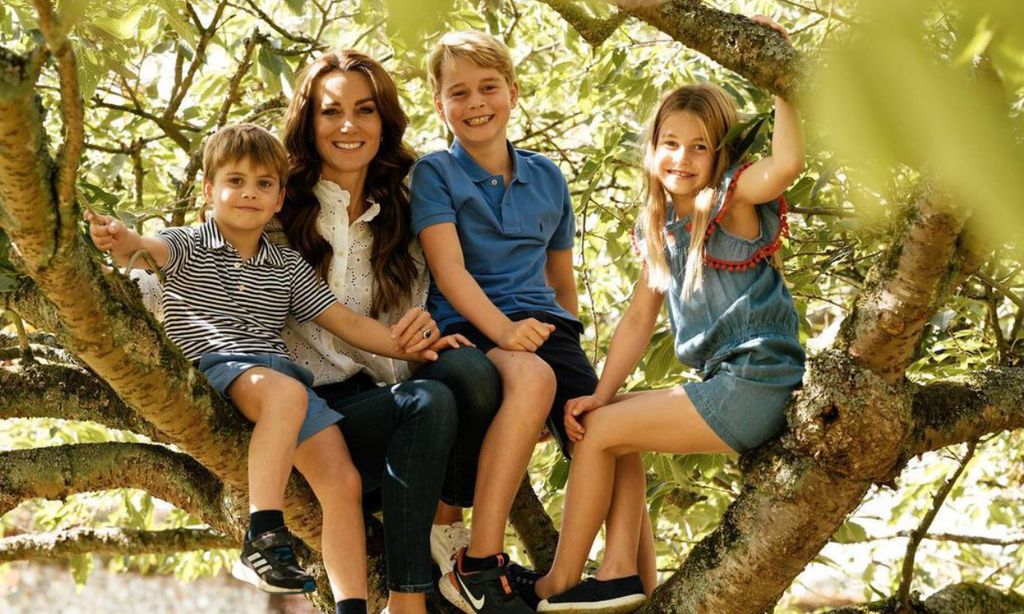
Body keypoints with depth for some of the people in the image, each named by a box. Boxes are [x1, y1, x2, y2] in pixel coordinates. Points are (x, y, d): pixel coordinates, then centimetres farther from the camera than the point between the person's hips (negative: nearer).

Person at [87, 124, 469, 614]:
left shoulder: (288, 267, 23)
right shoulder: (188, 248, 10)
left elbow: (345, 321, 20)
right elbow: (152, 250, -14)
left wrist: (407, 347, 6)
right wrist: (124, 241, -39)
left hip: (281, 369, 5)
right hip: (215, 367, -5)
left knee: (343, 481, -13)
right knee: (286, 392, -38)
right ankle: (264, 535, -38)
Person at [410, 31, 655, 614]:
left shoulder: (548, 177, 20)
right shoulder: (435, 172, 5)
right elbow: (449, 269, -9)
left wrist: (568, 342, 15)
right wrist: (502, 330, -24)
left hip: (545, 326, 5)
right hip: (469, 328, -5)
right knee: (533, 375, -39)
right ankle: (478, 565, -35)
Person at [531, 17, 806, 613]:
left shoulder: (732, 197, -8)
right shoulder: (662, 225, 14)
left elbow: (787, 164, -30)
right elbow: (639, 318, 13)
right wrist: (603, 394, 2)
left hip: (755, 383, -9)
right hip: (723, 384, 9)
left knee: (601, 432, -7)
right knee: (604, 422, 10)